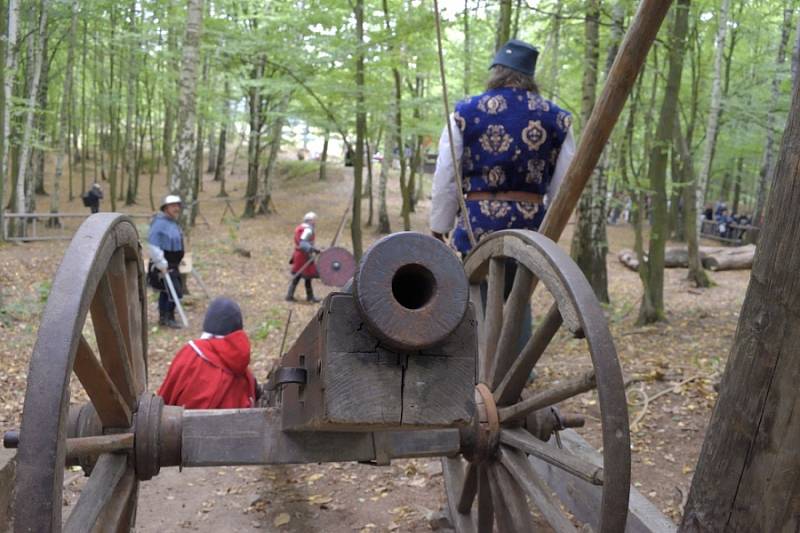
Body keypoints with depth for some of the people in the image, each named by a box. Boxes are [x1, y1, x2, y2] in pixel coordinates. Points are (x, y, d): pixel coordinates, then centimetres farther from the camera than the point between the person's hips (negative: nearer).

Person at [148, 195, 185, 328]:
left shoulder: (173, 223, 11)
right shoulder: (160, 223, -20)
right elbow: (153, 246, -25)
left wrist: (179, 260, 21)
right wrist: (162, 265, -24)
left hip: (172, 265, 10)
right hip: (163, 266, -10)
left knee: (166, 291, 18)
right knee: (175, 292, -10)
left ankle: (163, 317, 29)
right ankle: (169, 318, 3)